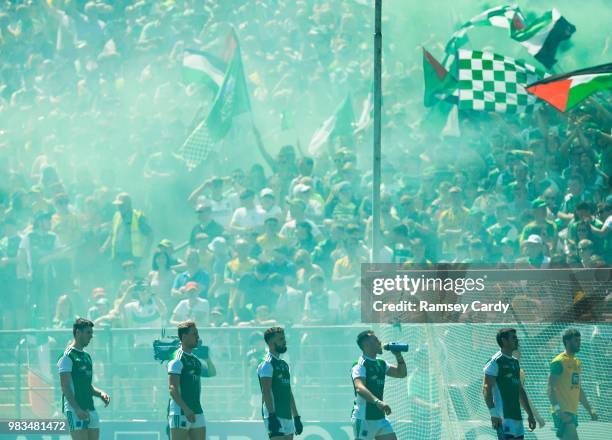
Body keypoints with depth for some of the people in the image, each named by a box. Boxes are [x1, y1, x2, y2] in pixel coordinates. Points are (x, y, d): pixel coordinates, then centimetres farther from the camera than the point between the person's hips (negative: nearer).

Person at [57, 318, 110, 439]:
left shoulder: (86, 356, 19)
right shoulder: (68, 356, -8)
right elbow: (65, 387, -14)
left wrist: (101, 393, 6)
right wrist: (77, 409, -23)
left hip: (90, 409, 8)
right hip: (75, 410, -8)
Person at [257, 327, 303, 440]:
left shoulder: (284, 365, 21)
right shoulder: (267, 364, -7)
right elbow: (266, 391, -17)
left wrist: (296, 417, 22)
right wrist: (272, 416, -25)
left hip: (287, 416, 9)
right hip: (274, 416, -9)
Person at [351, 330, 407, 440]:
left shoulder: (381, 364, 13)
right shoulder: (360, 365, -14)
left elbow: (401, 373, 20)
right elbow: (359, 387, -31)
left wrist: (399, 356, 2)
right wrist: (377, 402, -45)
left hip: (380, 416, 8)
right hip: (363, 417, -8)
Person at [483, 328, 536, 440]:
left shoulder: (515, 362, 20)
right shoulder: (496, 361, -7)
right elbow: (486, 389, -13)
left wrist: (530, 414, 22)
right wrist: (493, 414, -22)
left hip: (517, 416, 9)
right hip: (503, 417, -9)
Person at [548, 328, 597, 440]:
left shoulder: (577, 363, 18)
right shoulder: (559, 362, -9)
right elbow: (551, 388, -15)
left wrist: (590, 409, 23)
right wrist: (558, 409, -26)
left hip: (573, 412, 9)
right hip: (562, 413, -9)